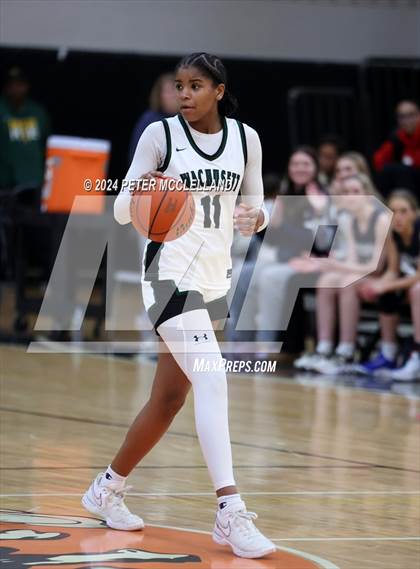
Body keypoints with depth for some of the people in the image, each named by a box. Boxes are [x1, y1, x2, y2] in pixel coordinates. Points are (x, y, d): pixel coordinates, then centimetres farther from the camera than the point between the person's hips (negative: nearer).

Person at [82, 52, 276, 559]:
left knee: (168, 400, 13)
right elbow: (121, 211, -6)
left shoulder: (244, 138, 5)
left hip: (214, 279, 6)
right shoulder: (160, 135, -7)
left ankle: (107, 489, 32)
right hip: (171, 274, -6)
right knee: (212, 380, -22)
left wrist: (256, 218, -11)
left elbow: (255, 206, 13)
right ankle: (231, 514, -26)